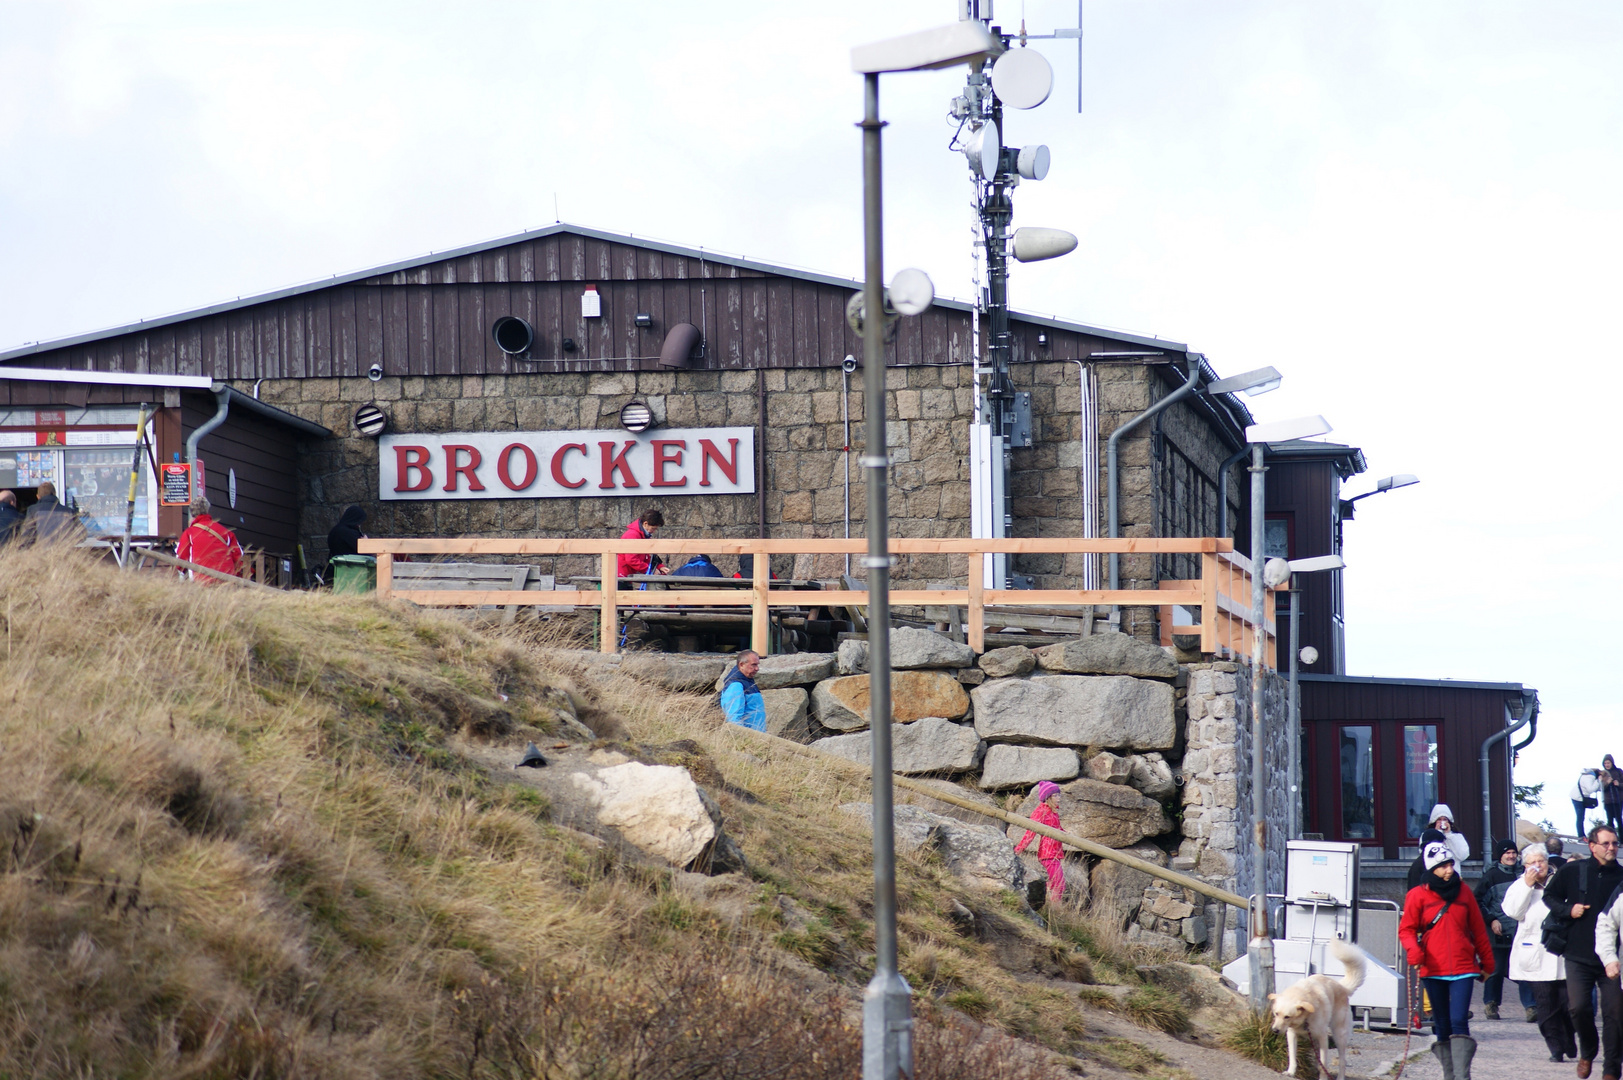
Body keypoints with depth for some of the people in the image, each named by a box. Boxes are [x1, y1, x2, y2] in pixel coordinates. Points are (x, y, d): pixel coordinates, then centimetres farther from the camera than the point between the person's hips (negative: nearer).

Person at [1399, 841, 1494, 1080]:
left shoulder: (1463, 893, 9)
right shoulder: (1418, 895, 3)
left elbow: (1478, 931, 16)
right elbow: (1406, 929, 3)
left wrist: (1487, 963, 19)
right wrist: (1413, 950, -17)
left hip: (1463, 968, 0)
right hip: (1433, 970, 0)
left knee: (1459, 1022, -12)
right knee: (1442, 1025, 7)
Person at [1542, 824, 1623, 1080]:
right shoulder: (1572, 871, 1)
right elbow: (1549, 896, 12)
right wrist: (1568, 910, -6)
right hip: (1579, 955, -1)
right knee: (1578, 1007, -8)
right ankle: (1588, 1051, 21)